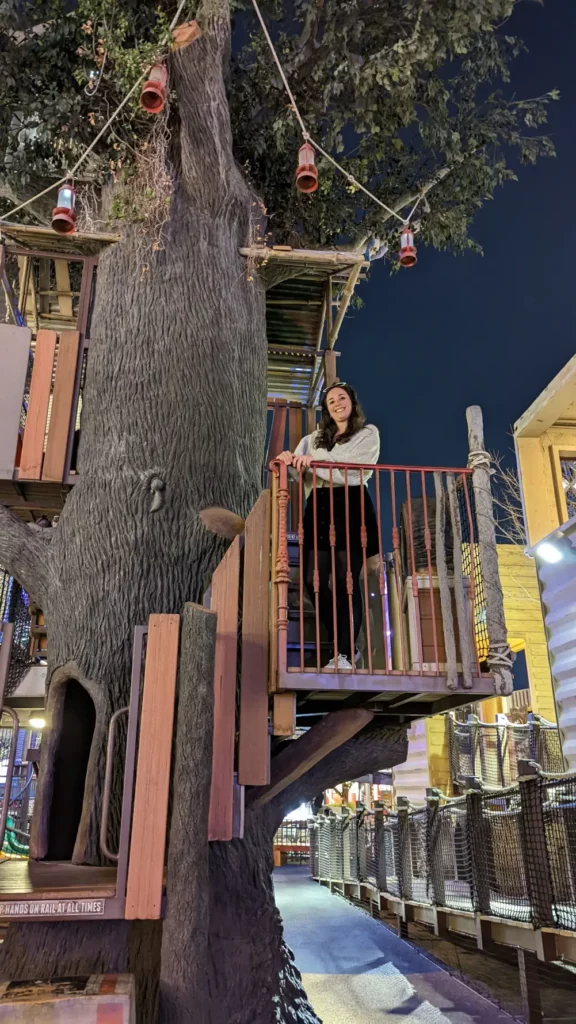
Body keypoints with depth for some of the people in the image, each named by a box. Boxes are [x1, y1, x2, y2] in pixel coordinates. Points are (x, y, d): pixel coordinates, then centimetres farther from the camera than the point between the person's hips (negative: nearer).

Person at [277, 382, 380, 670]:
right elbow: (300, 469, 15)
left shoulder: (368, 433, 12)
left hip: (350, 506, -4)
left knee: (345, 580, -9)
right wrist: (289, 460, -9)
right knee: (313, 579, -5)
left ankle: (347, 654, -5)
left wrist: (315, 461, -15)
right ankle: (342, 645, 10)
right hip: (319, 508, 4)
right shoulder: (315, 438, 26)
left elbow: (354, 469, -6)